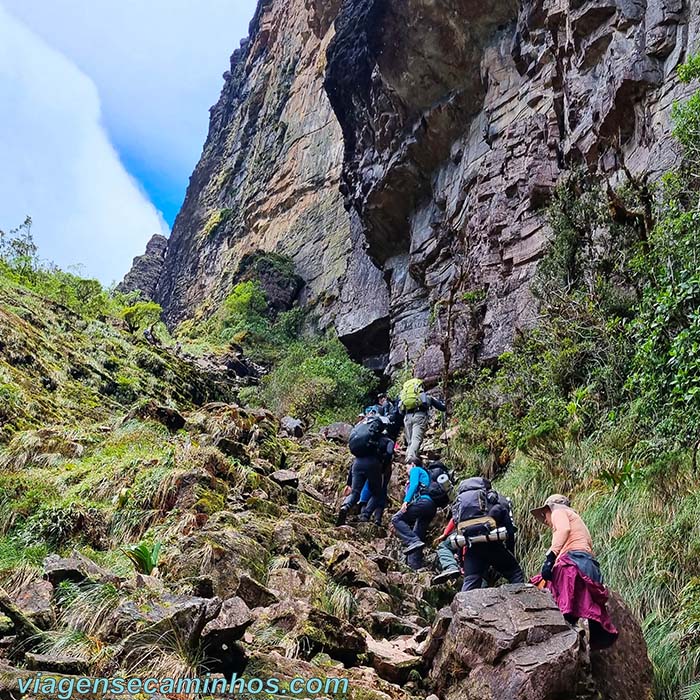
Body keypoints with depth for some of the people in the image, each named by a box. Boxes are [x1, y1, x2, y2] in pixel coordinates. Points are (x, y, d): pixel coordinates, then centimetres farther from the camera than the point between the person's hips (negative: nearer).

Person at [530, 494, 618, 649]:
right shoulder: (575, 518, 39)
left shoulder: (558, 511, 15)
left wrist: (550, 557, -20)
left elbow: (564, 529, -10)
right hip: (589, 565, 10)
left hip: (572, 562, -10)